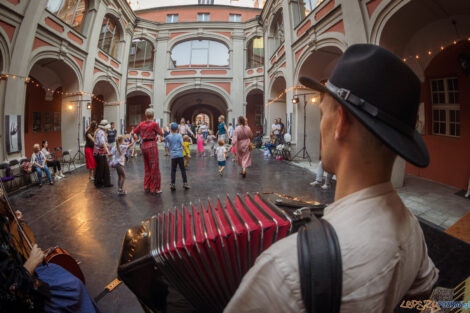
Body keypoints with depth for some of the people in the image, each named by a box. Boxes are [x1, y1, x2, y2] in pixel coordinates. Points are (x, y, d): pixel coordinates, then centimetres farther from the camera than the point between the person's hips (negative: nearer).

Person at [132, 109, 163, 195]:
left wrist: (135, 138, 31)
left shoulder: (141, 124, 7)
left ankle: (147, 187, 23)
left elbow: (133, 133, 12)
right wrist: (161, 130, 22)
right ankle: (155, 189, 5)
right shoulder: (154, 124, -9)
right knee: (154, 167, 0)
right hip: (152, 145, -6)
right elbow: (161, 134, 1)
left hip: (143, 145, 6)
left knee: (147, 167, 16)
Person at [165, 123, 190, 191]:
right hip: (180, 155, -1)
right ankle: (185, 183, 4)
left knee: (173, 170, 8)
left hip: (173, 155, 1)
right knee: (183, 169, 6)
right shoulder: (179, 135, -1)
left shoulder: (169, 136, 3)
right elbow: (182, 145, -8)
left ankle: (172, 184, 1)